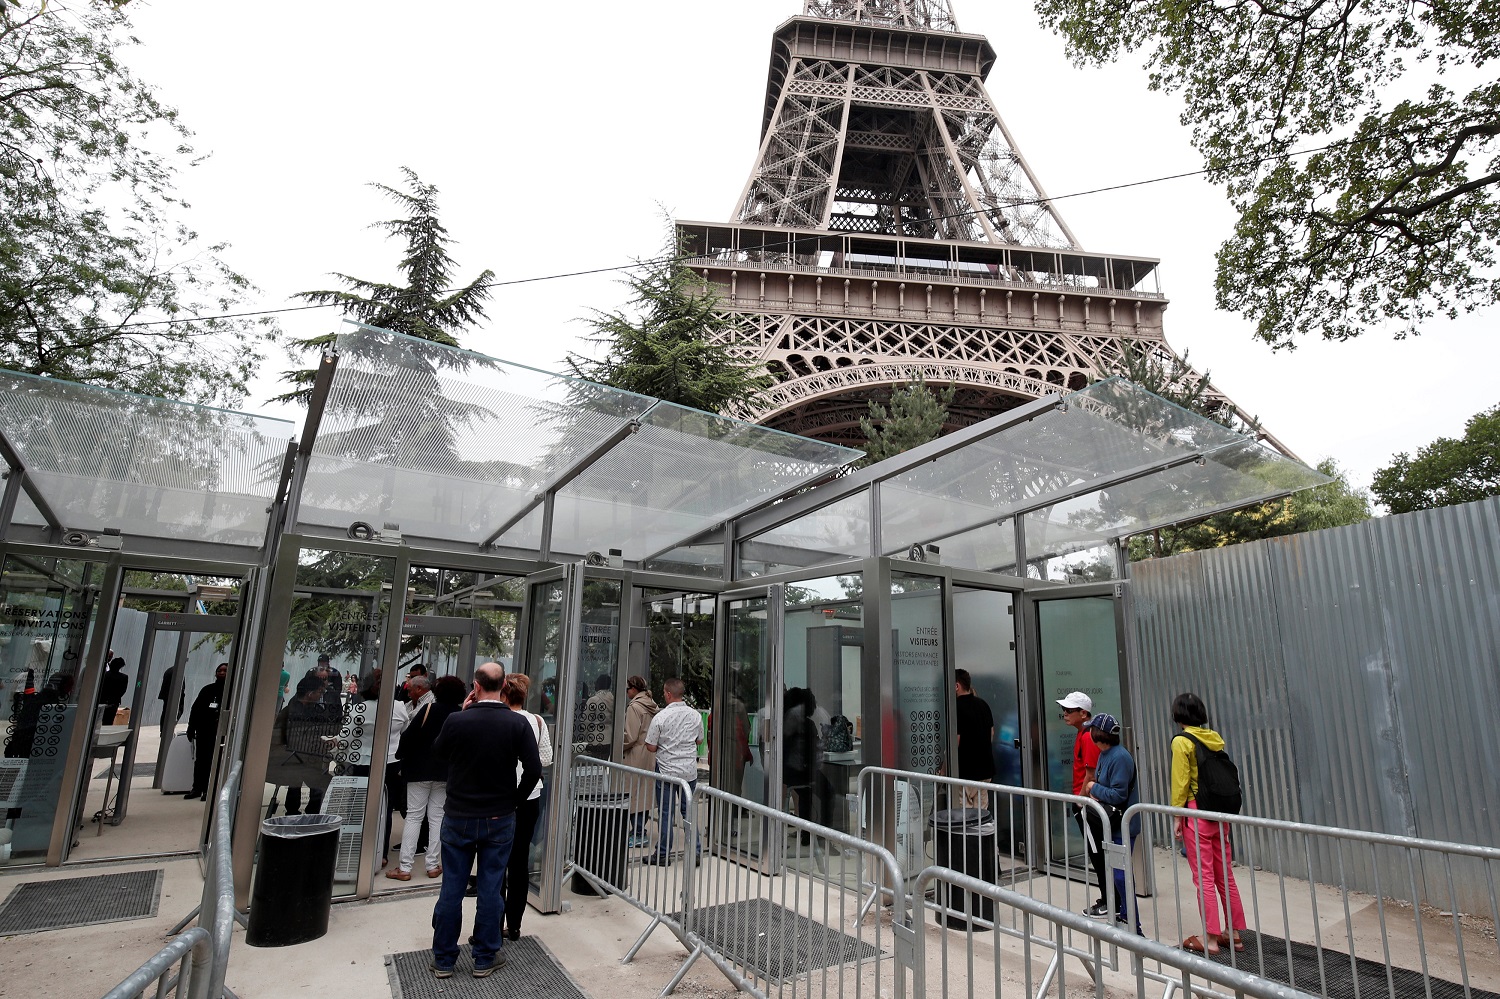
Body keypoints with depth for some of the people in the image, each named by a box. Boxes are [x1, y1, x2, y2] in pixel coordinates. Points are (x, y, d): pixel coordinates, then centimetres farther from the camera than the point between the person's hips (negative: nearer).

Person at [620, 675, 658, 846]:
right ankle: (639, 830, 24)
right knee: (645, 793, 15)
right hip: (651, 755, 8)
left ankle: (638, 835, 2)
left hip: (637, 755, -8)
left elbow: (630, 736, -17)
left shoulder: (634, 707, -14)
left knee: (634, 794, -1)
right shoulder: (653, 705, 9)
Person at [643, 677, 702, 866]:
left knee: (665, 813, 7)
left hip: (667, 770, -3)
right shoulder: (695, 715, -1)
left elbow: (651, 747, -9)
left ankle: (663, 855, 16)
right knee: (689, 811, 13)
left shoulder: (660, 717, -14)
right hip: (689, 771, 4)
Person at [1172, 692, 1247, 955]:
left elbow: (1180, 781, -13)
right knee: (1224, 874, 14)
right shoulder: (1215, 738, 5)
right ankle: (1234, 933, 22)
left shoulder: (1181, 741, -12)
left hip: (1196, 812, -6)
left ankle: (1211, 939, 7)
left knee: (1203, 877, 1)